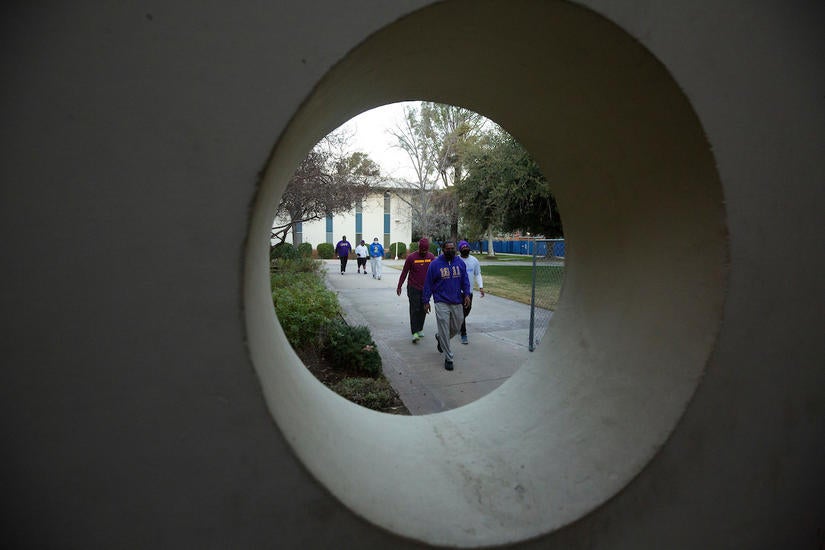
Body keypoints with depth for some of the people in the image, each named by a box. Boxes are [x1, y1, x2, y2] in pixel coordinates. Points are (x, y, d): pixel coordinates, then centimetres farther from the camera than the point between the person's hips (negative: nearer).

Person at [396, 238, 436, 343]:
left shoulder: (431, 257, 1)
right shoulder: (411, 257, -8)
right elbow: (404, 272, -1)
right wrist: (399, 286, 1)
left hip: (426, 289, 4)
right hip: (413, 288, -3)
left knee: (423, 310, 10)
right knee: (414, 310, -7)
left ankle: (420, 329, 25)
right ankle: (414, 332, -7)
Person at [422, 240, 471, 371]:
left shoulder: (460, 262, 5)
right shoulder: (435, 264, -5)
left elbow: (465, 280, 10)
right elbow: (428, 283, -1)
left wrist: (466, 294, -5)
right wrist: (426, 301, -3)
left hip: (457, 302, 4)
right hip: (441, 302, -4)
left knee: (456, 328, 13)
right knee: (444, 330, -4)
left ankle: (439, 338, 43)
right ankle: (448, 358, 7)